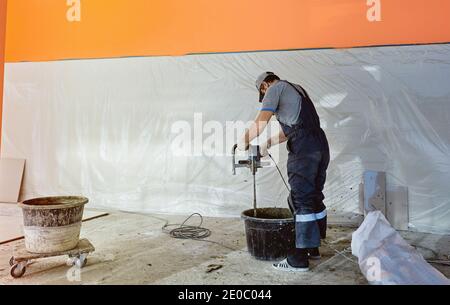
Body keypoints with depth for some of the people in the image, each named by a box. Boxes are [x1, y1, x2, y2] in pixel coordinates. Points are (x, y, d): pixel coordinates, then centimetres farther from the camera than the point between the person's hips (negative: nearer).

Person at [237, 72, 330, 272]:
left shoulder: (276, 88, 3)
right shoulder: (296, 90, 29)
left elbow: (260, 122, -5)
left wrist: (244, 141, 8)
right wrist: (268, 144, 31)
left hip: (303, 150, -9)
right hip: (321, 146, 9)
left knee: (301, 200, -7)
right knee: (314, 197, 13)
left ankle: (299, 258, -1)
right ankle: (313, 247, 24)